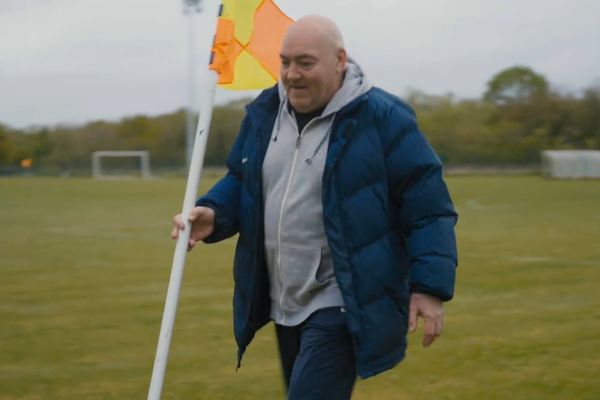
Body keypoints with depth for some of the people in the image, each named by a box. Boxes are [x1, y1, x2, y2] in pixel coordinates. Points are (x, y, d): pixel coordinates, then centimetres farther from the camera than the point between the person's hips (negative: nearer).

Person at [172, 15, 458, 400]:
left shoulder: (381, 118, -12)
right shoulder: (264, 112, 6)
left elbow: (428, 208, -11)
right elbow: (240, 181, 19)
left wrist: (430, 286, -17)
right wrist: (212, 213, -3)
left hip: (343, 308, -7)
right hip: (285, 305, 8)